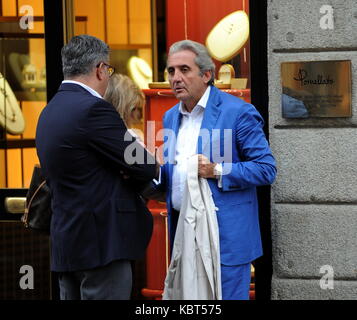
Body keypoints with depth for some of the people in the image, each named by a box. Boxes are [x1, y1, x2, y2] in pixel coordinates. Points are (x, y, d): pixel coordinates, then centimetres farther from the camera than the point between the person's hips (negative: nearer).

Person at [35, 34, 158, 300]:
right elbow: (142, 167, -13)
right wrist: (156, 167, 10)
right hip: (102, 241, -9)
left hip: (66, 242, 9)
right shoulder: (93, 109, -15)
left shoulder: (49, 111, 13)